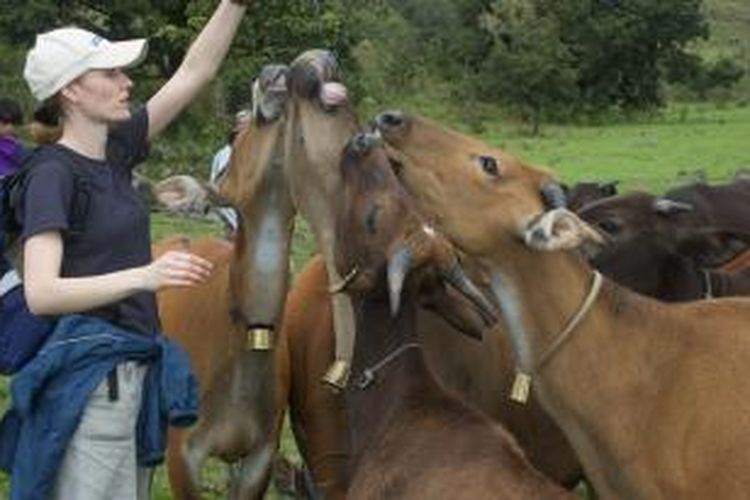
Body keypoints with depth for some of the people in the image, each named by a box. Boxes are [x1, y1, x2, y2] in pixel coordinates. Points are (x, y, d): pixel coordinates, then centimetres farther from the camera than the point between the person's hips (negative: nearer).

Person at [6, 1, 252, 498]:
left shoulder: (117, 150, 9)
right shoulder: (52, 175, -14)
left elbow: (196, 70, 12)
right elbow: (41, 293, -24)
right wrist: (145, 276, -33)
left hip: (132, 371, 9)